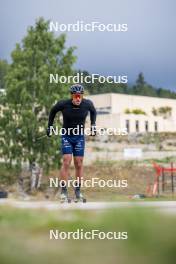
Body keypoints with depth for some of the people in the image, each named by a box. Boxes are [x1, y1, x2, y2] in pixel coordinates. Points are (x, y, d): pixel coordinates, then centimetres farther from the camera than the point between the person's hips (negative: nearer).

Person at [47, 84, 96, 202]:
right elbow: (53, 111, 3)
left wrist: (93, 125, 5)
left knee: (79, 164, 2)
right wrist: (50, 126, 5)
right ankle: (64, 191, -6)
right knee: (66, 162, -12)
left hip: (80, 137, 2)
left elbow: (93, 111, 10)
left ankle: (78, 190, 14)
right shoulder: (63, 104, -18)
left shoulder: (87, 103, -14)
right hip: (66, 136, -2)